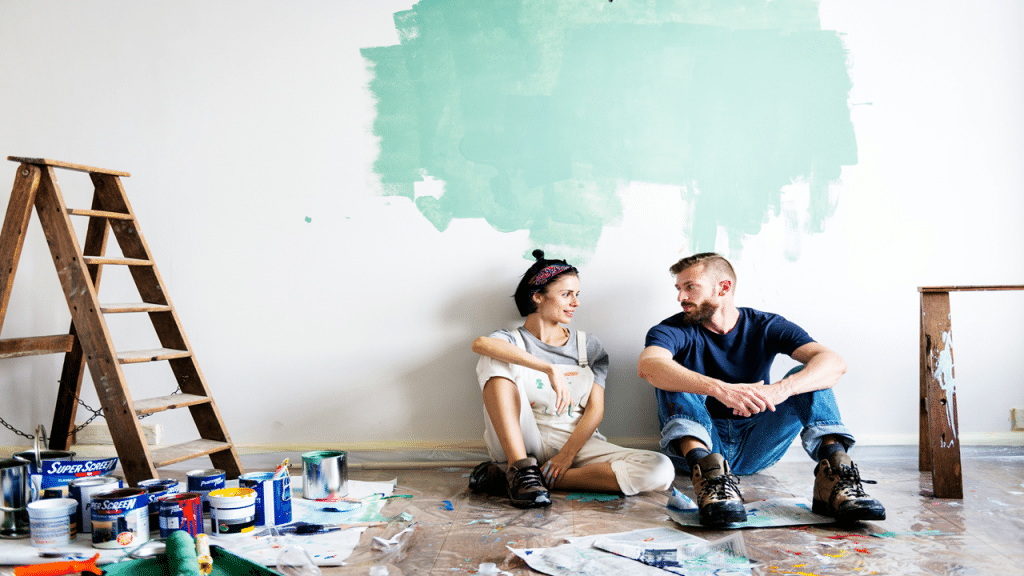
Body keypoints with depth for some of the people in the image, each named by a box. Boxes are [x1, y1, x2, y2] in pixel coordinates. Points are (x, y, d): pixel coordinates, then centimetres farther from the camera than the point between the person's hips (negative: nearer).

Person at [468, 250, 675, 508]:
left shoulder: (588, 346, 14)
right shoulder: (511, 341, 5)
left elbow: (595, 409, 4)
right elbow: (480, 343, -22)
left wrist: (567, 454, -13)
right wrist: (550, 369, -32)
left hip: (577, 441, 3)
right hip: (520, 444, -3)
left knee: (660, 470, -24)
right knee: (494, 360, -19)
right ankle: (520, 467, -28)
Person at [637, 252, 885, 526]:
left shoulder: (766, 327, 2)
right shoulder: (673, 331, -2)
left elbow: (833, 362, -16)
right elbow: (648, 365, -28)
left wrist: (778, 390, -36)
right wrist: (720, 389, -43)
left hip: (756, 448, 1)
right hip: (700, 442, -1)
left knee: (808, 375, -14)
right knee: (674, 377, -23)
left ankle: (833, 465, -38)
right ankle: (705, 469, -48)